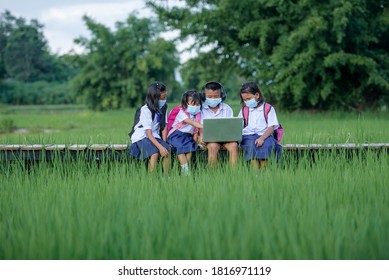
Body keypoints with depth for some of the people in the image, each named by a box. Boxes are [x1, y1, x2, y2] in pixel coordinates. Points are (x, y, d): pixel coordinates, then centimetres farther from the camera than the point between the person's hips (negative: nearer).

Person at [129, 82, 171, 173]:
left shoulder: (163, 107, 3)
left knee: (167, 150, -21)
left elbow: (164, 126, 4)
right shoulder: (146, 110, -17)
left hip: (154, 136, 6)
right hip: (141, 137, -6)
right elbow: (148, 133, -21)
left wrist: (164, 143, -9)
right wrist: (160, 146, -30)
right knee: (155, 153, -32)